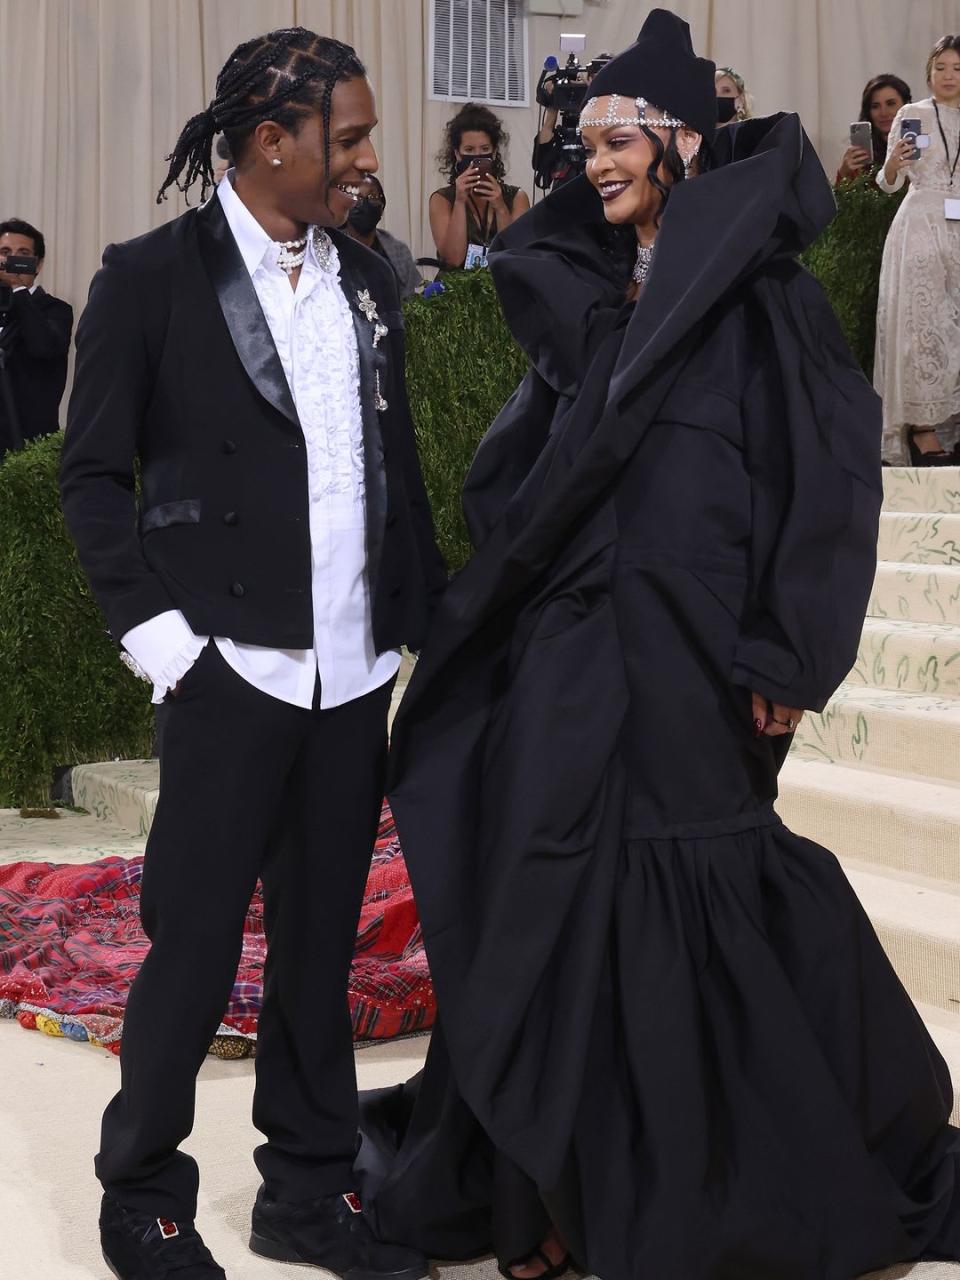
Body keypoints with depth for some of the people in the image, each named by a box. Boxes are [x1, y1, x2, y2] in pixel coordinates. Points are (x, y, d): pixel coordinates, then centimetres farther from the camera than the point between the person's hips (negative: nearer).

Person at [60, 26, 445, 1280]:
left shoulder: (366, 279, 12)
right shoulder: (153, 275, -3)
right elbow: (93, 472, -3)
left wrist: (430, 619, 11)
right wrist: (157, 630, -10)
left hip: (355, 675, 5)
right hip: (234, 668, -5)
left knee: (322, 942, 13)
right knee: (195, 946, 2)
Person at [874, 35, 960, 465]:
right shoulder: (911, 115, 2)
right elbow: (889, 183, -1)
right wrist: (893, 161, -19)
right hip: (921, 227, -4)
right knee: (923, 323, -6)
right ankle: (923, 432, -5)